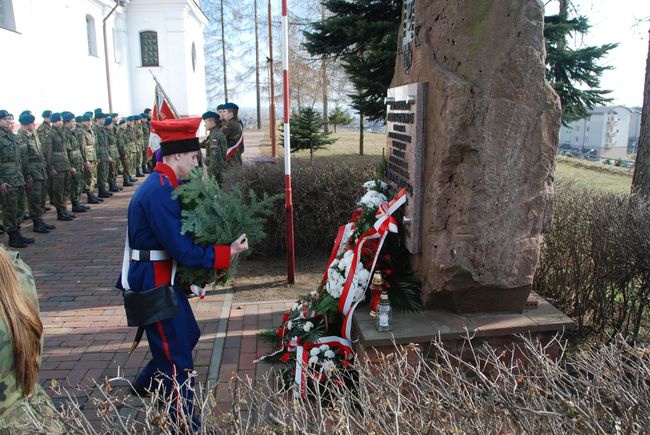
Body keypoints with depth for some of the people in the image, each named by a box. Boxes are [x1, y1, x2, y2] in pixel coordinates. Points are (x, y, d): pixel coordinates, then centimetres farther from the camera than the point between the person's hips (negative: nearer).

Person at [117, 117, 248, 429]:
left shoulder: (161, 183, 8)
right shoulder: (160, 191, -24)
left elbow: (179, 235, 11)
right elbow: (182, 251, -26)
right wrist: (227, 253, -21)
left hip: (162, 279, 10)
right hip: (154, 283, -10)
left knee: (188, 336, 26)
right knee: (178, 359, 3)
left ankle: (145, 385, 47)